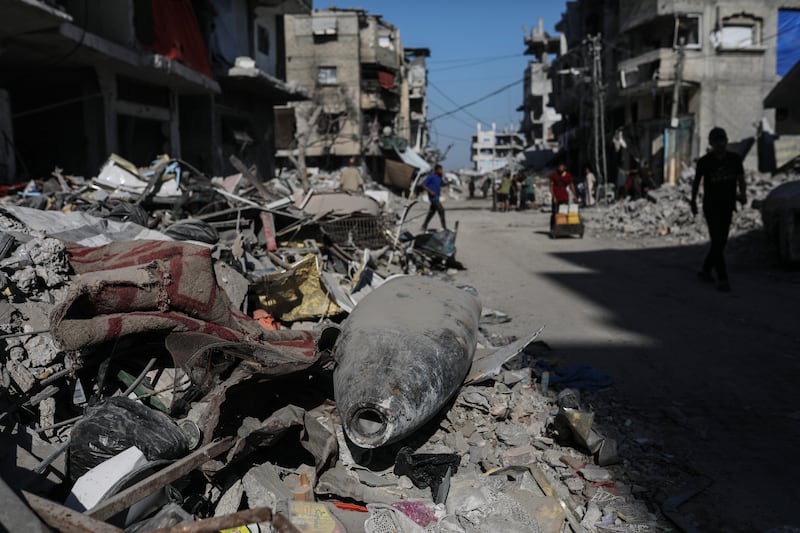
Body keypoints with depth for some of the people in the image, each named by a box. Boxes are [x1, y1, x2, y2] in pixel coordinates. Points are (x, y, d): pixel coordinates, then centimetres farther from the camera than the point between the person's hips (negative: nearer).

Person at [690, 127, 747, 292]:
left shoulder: (735, 159, -3)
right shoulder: (704, 161, -9)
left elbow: (741, 180, 1)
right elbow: (696, 181, 6)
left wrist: (743, 195, -20)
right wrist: (693, 201, 16)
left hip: (727, 206, 4)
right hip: (711, 206, -4)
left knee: (721, 242, 11)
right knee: (717, 242, -11)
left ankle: (705, 270, 30)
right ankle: (722, 279, -7)